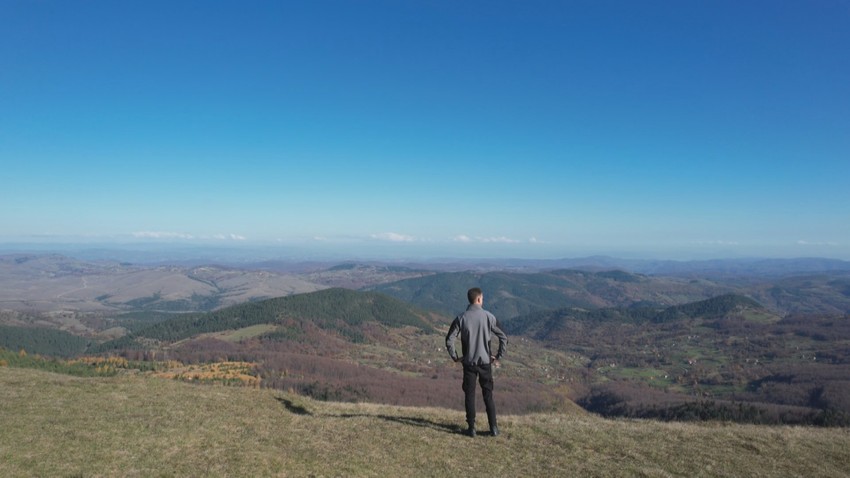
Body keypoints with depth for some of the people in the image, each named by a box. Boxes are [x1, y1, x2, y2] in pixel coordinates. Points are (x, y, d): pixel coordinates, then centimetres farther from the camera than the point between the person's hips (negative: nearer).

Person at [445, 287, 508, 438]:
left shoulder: (461, 318, -7)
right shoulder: (489, 317, -6)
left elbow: (449, 340, -9)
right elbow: (503, 338, -5)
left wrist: (455, 357, 4)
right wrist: (498, 357, 4)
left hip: (469, 363, 0)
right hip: (485, 362, 0)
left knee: (469, 395, 8)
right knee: (488, 395, 10)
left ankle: (471, 428, 12)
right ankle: (494, 428, 14)